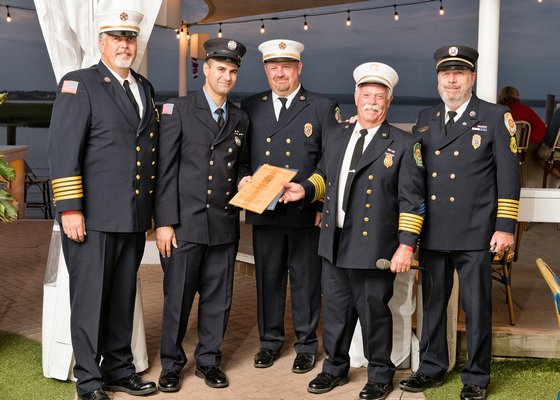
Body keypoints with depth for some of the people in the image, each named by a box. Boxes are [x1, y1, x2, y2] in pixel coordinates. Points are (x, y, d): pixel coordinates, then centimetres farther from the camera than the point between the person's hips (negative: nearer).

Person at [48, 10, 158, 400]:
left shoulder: (145, 88, 15)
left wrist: (151, 209, 15)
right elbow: (64, 149, -11)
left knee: (123, 298, 14)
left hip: (134, 218, 6)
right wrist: (70, 208, -17)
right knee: (90, 299, 2)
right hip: (93, 217, -6)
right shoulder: (79, 84, -4)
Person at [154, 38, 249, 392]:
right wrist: (164, 222, -10)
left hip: (225, 225, 4)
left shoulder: (240, 119, 13)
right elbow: (165, 169, -6)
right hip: (185, 223, -4)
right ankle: (172, 364, 20)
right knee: (178, 296, 4)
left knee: (218, 298, 10)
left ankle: (209, 360, 26)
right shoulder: (178, 110, -1)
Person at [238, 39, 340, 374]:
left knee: (306, 280, 5)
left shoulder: (323, 108, 3)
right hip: (264, 209, 3)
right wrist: (244, 178, -6)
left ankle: (306, 344, 19)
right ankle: (270, 341, 25)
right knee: (268, 277, 10)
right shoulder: (250, 108, 11)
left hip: (307, 211, -2)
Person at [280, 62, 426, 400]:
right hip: (334, 243, 5)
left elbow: (412, 200, -9)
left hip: (373, 246, -5)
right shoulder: (336, 135, 11)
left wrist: (407, 244, -15)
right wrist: (305, 190, 2)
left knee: (374, 311, 6)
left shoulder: (405, 144, -5)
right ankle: (336, 368, 33)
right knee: (336, 309, 16)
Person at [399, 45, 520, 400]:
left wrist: (505, 227, -9)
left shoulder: (496, 117, -2)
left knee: (477, 308, 3)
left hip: (475, 234, -4)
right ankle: (432, 368, 28)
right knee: (433, 303, 14)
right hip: (432, 233, 4)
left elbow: (508, 174, -5)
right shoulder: (425, 120, 12)